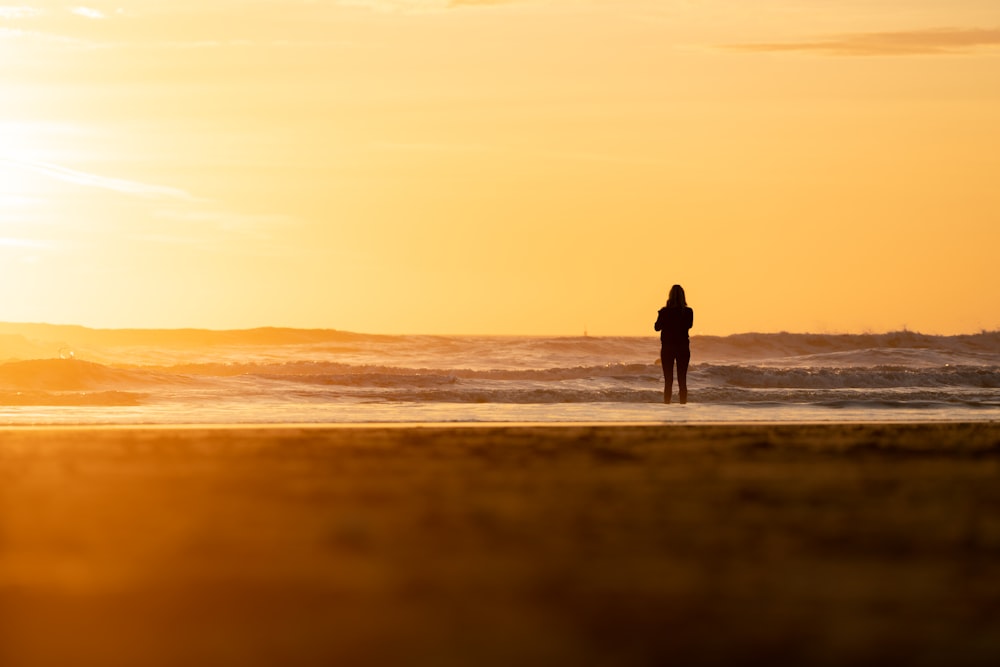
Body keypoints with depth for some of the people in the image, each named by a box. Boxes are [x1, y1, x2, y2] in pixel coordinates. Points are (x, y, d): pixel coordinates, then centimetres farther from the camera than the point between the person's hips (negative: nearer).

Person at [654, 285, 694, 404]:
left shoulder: (664, 311, -11)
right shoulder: (688, 312, -7)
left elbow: (657, 327, 1)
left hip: (667, 348, -1)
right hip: (683, 347, 1)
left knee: (668, 380, 4)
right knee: (682, 380, 7)